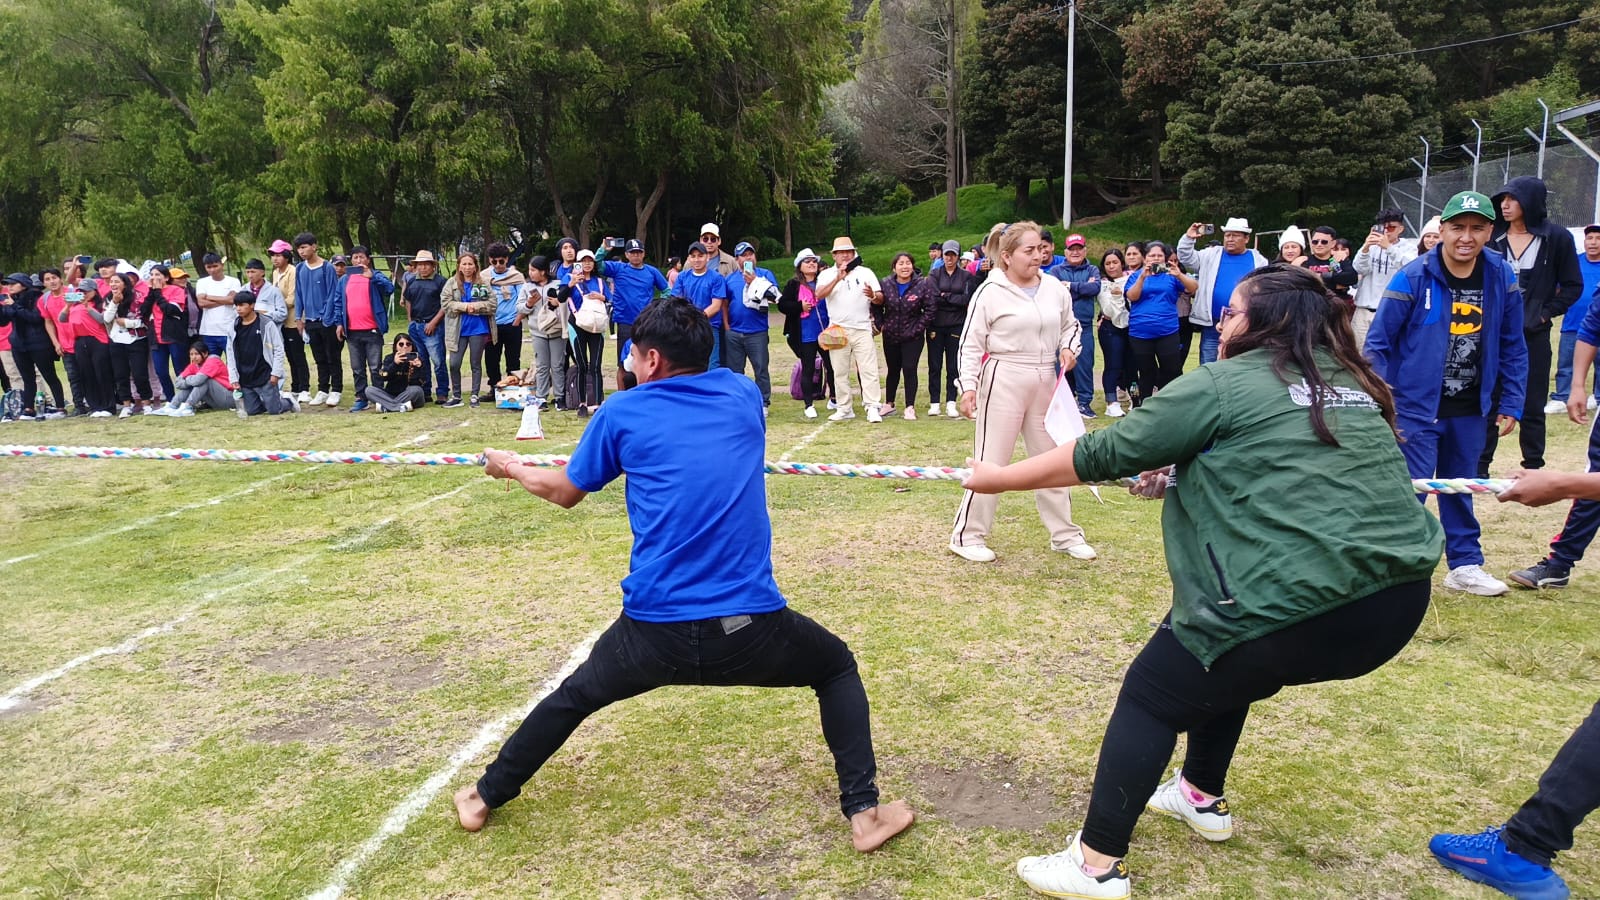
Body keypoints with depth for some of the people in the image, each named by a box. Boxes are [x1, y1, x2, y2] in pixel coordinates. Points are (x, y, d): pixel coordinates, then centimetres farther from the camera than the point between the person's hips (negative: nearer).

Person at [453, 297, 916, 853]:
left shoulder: (623, 412, 4)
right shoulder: (744, 395, 9)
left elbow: (564, 493, 18)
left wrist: (509, 468, 39)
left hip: (654, 631, 0)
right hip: (750, 628, 0)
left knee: (574, 697, 29)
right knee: (837, 667, 28)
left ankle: (484, 798, 44)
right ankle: (864, 812, 18)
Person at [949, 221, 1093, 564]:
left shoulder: (1055, 288, 5)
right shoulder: (990, 292, -9)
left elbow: (1070, 324, 20)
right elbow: (971, 344, -8)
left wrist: (1068, 348, 0)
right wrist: (969, 386, -17)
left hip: (1045, 383, 6)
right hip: (1003, 381, -5)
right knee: (991, 460, -2)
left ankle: (1064, 534, 26)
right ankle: (967, 535, 9)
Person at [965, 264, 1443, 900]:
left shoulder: (1224, 384, -4)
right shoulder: (1355, 386, 17)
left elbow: (1104, 454, -1)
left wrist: (999, 478, 9)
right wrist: (1186, 476, 31)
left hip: (1302, 605, -8)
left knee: (1151, 693, 8)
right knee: (1219, 665, 30)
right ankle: (1202, 798, 45)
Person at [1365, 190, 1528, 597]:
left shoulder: (1502, 278, -2)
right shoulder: (1413, 277, -15)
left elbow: (1513, 347, 8)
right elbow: (1378, 342, -10)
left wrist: (1510, 404, 5)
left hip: (1469, 410, 5)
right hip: (1415, 406, -4)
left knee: (1460, 488, 16)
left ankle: (1465, 564, 28)